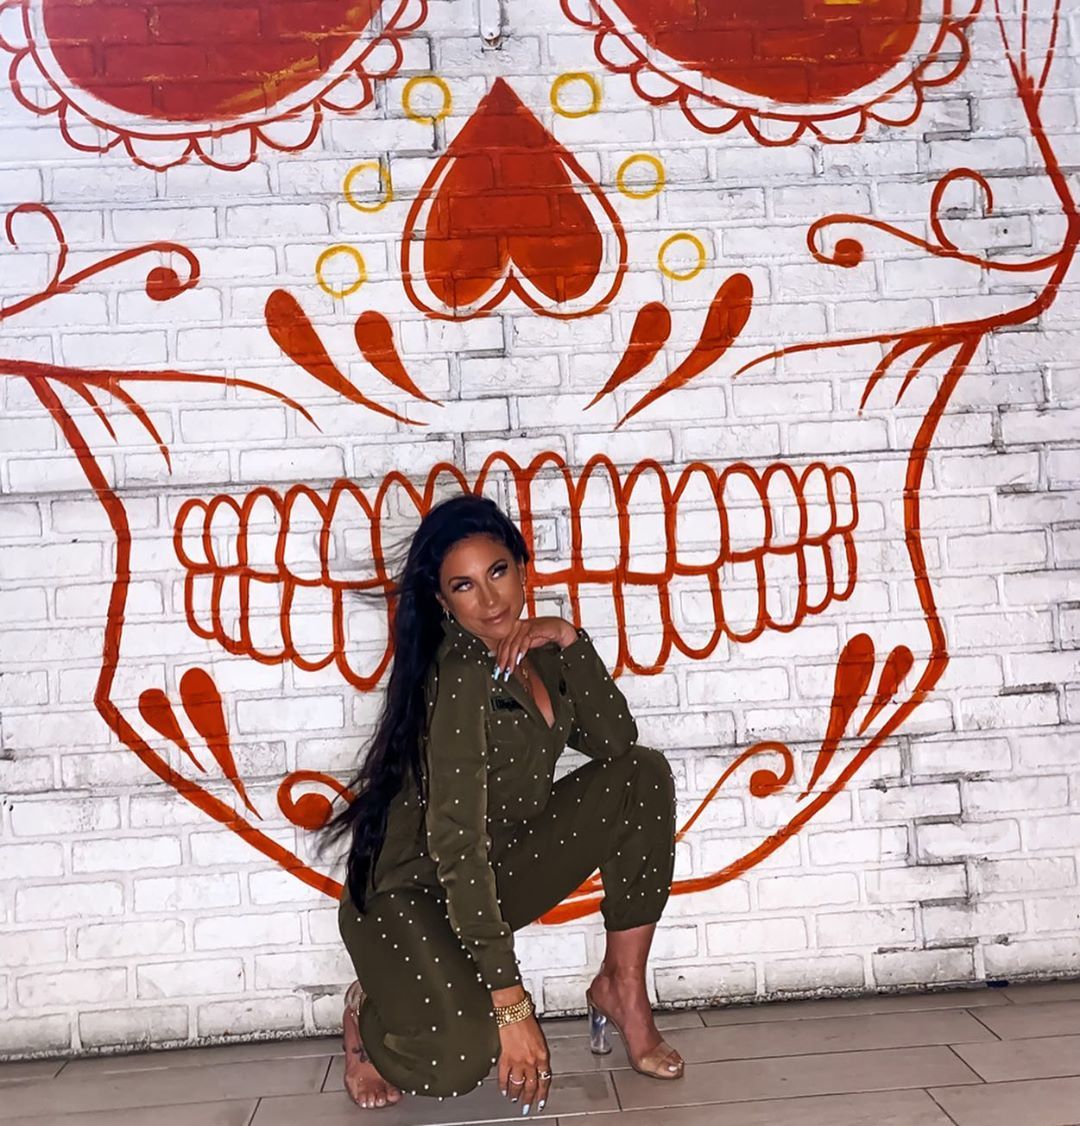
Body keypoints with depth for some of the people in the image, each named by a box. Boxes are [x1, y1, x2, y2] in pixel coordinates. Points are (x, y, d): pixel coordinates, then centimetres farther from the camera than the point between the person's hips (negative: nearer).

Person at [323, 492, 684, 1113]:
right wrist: (511, 1001, -31)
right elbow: (455, 846, -30)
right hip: (412, 892, -7)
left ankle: (622, 989, 2)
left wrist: (570, 641, -18)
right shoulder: (460, 676, -25)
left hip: (498, 864, 8)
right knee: (461, 1059, -33)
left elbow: (615, 741, -5)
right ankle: (372, 1013, 5)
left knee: (644, 775, -8)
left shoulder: (532, 651, 0)